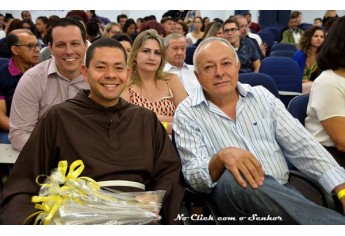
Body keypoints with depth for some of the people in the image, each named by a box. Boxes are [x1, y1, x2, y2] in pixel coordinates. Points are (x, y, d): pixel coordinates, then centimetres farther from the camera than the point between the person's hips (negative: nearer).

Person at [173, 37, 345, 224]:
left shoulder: (262, 96, 10)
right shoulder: (187, 113, 0)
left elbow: (301, 145, 6)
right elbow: (192, 176, -9)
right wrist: (221, 157, -30)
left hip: (283, 192, 2)